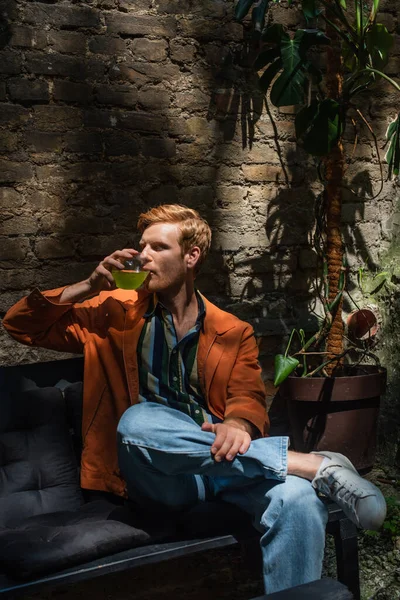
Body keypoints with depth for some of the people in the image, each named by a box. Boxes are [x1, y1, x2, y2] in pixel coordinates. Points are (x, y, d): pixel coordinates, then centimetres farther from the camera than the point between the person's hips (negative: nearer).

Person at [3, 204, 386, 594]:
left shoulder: (234, 333, 16)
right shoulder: (117, 313, 15)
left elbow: (249, 398, 1)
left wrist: (237, 424, -24)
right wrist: (89, 287, 2)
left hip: (221, 463, 0)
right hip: (156, 477, 1)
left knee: (298, 500, -35)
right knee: (139, 420, -37)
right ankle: (314, 464, -30)